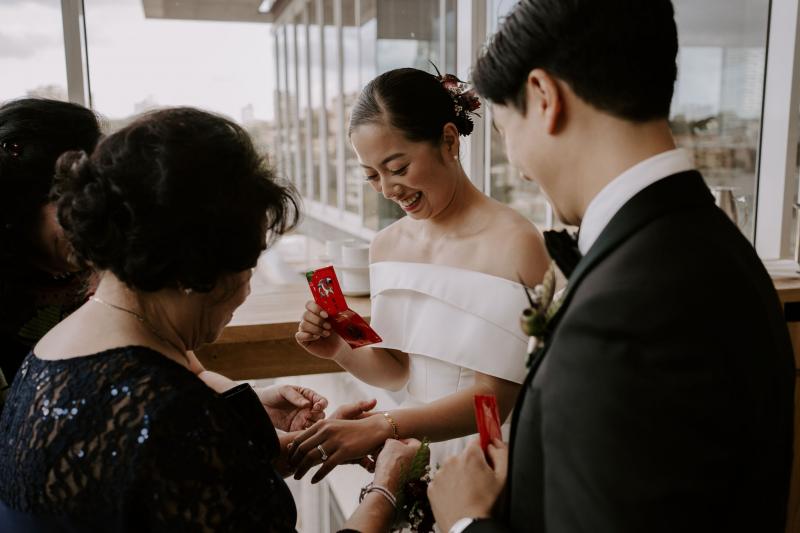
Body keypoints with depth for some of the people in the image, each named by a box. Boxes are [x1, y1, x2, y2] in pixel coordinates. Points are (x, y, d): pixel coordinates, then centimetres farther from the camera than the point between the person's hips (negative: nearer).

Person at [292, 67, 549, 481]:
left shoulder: (514, 244, -21)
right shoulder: (386, 246, -1)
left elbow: (494, 395, -19)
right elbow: (398, 371, 6)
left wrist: (379, 429, -27)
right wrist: (342, 351, -13)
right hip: (414, 457, 5)